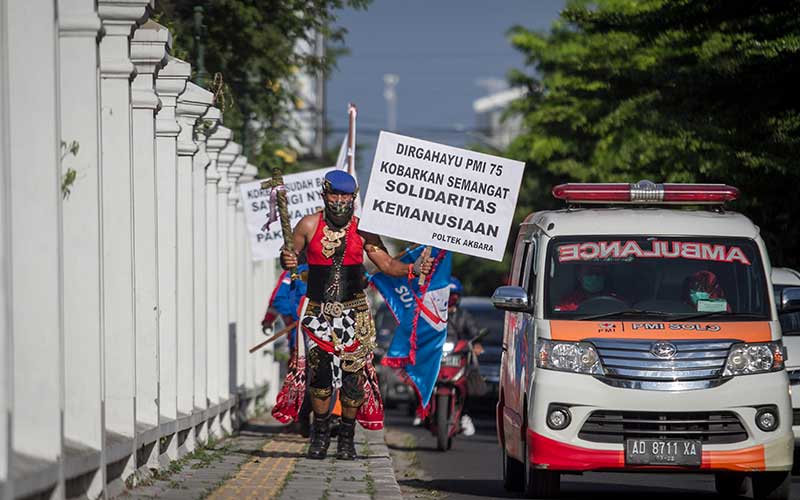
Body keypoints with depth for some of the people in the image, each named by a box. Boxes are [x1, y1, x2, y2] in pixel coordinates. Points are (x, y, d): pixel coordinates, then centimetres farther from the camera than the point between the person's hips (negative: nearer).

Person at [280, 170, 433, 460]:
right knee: (320, 373, -8)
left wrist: (413, 269, -12)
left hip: (353, 311, 0)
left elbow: (387, 264, 5)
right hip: (319, 310, 0)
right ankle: (320, 435, 9)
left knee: (353, 375, -3)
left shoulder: (362, 230, 3)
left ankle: (347, 438, 10)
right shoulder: (309, 226, 1)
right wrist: (287, 261, -15)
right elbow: (290, 259, 9)